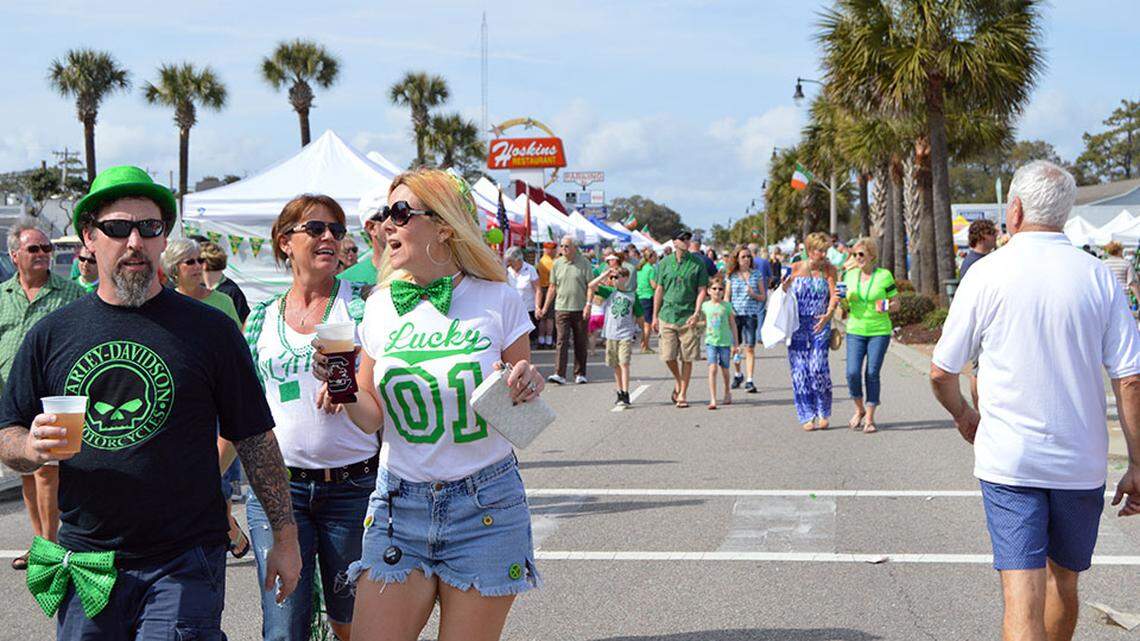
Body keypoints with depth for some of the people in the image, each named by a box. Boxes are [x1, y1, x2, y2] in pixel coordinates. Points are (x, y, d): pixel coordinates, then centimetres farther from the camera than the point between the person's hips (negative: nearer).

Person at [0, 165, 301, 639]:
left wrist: (285, 537, 1)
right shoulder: (51, 335, 6)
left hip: (184, 565, -2)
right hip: (85, 564, 3)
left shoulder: (210, 330, 0)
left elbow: (256, 440, 2)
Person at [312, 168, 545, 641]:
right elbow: (371, 418, 7)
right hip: (399, 505, 2)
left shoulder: (497, 300, -4)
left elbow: (522, 416, 6)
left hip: (485, 510, -2)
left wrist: (527, 389, -16)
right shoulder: (381, 306, 3)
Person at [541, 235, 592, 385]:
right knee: (562, 341, -8)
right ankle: (559, 374, -14)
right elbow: (552, 287, 12)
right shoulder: (557, 264, 7)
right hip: (562, 309, 1)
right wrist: (545, 307, 9)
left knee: (580, 343, 7)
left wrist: (588, 305, -11)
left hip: (580, 309, -1)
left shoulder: (584, 263, 0)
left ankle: (580, 374, 17)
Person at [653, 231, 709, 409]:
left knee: (687, 358, 0)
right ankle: (678, 382, 28)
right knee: (668, 356, -1)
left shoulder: (698, 263, 2)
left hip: (688, 317, -1)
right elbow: (659, 290, 11)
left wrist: (696, 313, -12)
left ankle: (683, 394, 12)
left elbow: (702, 290, 1)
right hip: (667, 314, 1)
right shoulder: (664, 263, 7)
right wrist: (655, 316, 8)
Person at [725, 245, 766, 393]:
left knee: (750, 348, -9)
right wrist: (729, 309, -8)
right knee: (735, 348, 8)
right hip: (735, 315, 1)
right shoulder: (731, 276, 7)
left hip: (751, 314, -1)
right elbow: (726, 297, 9)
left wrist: (753, 294, -12)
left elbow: (763, 297, 8)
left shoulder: (757, 274, 6)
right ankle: (738, 374, 33)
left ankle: (749, 381, -8)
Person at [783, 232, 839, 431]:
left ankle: (824, 413, 5)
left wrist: (828, 315, -24)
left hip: (820, 325, -1)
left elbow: (834, 296, -6)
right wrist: (784, 287, -11)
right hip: (797, 326, 1)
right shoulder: (795, 269, 3)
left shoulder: (829, 269, 1)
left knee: (818, 367, -13)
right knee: (800, 369, -2)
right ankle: (807, 417, 8)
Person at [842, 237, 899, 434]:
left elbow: (896, 304, 2)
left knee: (872, 373, -4)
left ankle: (870, 418, 8)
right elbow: (845, 303, 15)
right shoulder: (850, 275, 6)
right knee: (853, 373, -9)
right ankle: (859, 409, 17)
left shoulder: (884, 276, -4)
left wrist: (887, 307, -19)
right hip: (855, 331, 3)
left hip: (879, 331, -2)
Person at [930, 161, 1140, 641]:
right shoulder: (1099, 277, 0)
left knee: (1023, 596, -6)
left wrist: (962, 414, 19)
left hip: (1007, 459, -3)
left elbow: (941, 373, -1)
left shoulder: (988, 273, -5)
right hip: (1081, 463, 3)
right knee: (1063, 581, 22)